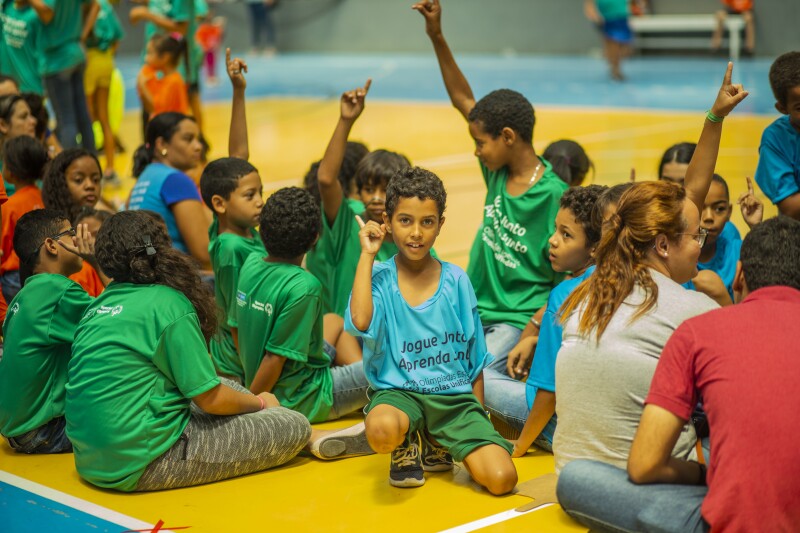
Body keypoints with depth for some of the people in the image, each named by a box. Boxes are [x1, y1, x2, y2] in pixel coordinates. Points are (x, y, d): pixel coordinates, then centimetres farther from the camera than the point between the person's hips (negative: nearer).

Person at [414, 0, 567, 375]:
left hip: (518, 321, -7)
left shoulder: (555, 196, -17)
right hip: (475, 311, 7)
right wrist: (436, 36, 3)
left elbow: (566, 283, -14)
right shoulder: (498, 172, 2)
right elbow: (463, 100, 8)